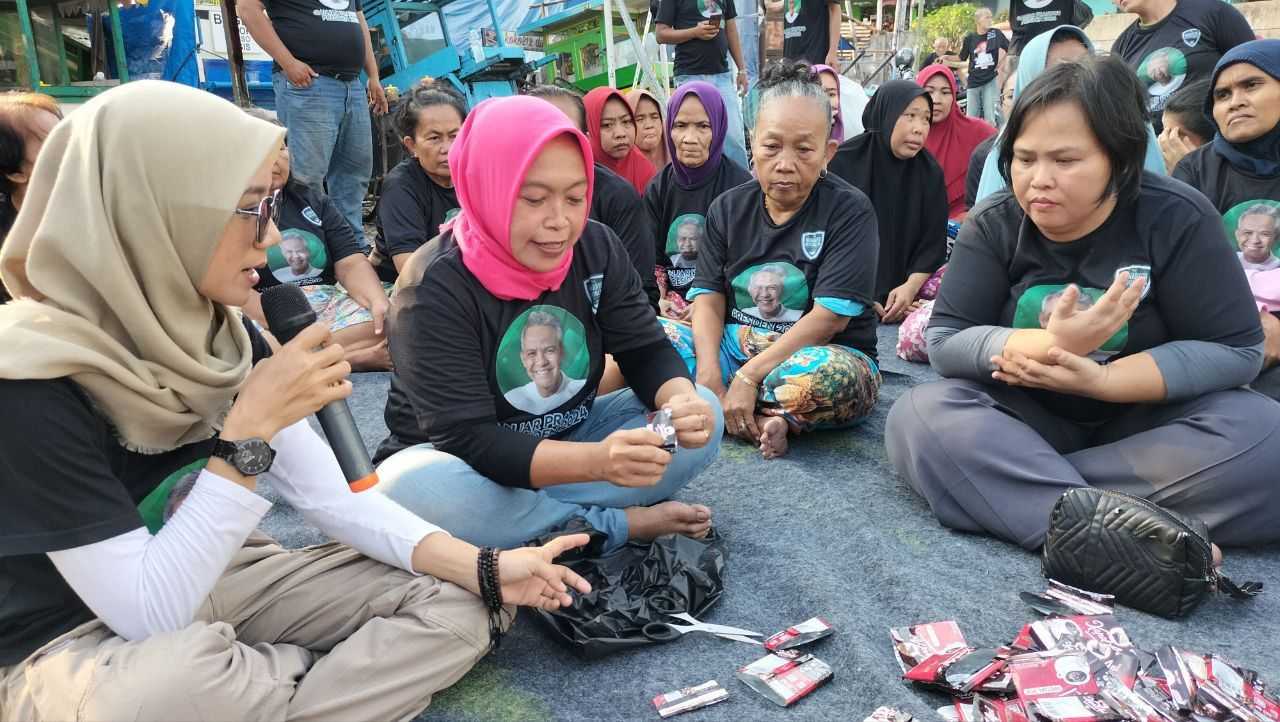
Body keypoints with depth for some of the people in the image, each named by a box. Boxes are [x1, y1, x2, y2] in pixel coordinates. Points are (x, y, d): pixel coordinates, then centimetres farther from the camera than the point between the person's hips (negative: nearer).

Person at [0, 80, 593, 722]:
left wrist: (484, 567, -17)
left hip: (216, 580, 4)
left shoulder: (217, 332, -7)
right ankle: (362, 668, -9)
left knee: (457, 610, -10)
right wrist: (251, 429, -31)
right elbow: (149, 617, -28)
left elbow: (330, 496, -7)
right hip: (81, 641, -4)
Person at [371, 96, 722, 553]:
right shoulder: (435, 288, -23)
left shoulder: (596, 248, -8)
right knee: (412, 488, -37)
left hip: (569, 439, 4)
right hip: (468, 464, -3)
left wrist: (682, 401, -32)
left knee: (704, 417, -14)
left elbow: (647, 352, -7)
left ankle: (539, 517, -18)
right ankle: (621, 524, -20)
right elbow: (471, 441, -30)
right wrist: (597, 461, -45)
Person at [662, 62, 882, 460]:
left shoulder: (849, 210, -7)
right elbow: (708, 296, -1)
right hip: (736, 346, 5)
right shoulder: (728, 208, 6)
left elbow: (832, 316, -16)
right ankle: (759, 421, -24)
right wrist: (708, 372, -19)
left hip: (822, 354, -4)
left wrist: (748, 376, -22)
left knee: (834, 375, -40)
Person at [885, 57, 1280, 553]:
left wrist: (1102, 379, -26)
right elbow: (945, 342, -14)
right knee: (918, 418, -28)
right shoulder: (993, 225, -7)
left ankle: (1006, 485, -26)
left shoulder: (1176, 219, -10)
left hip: (1146, 420, 0)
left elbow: (1237, 349, -12)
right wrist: (1047, 346, -32)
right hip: (1026, 418, 0)